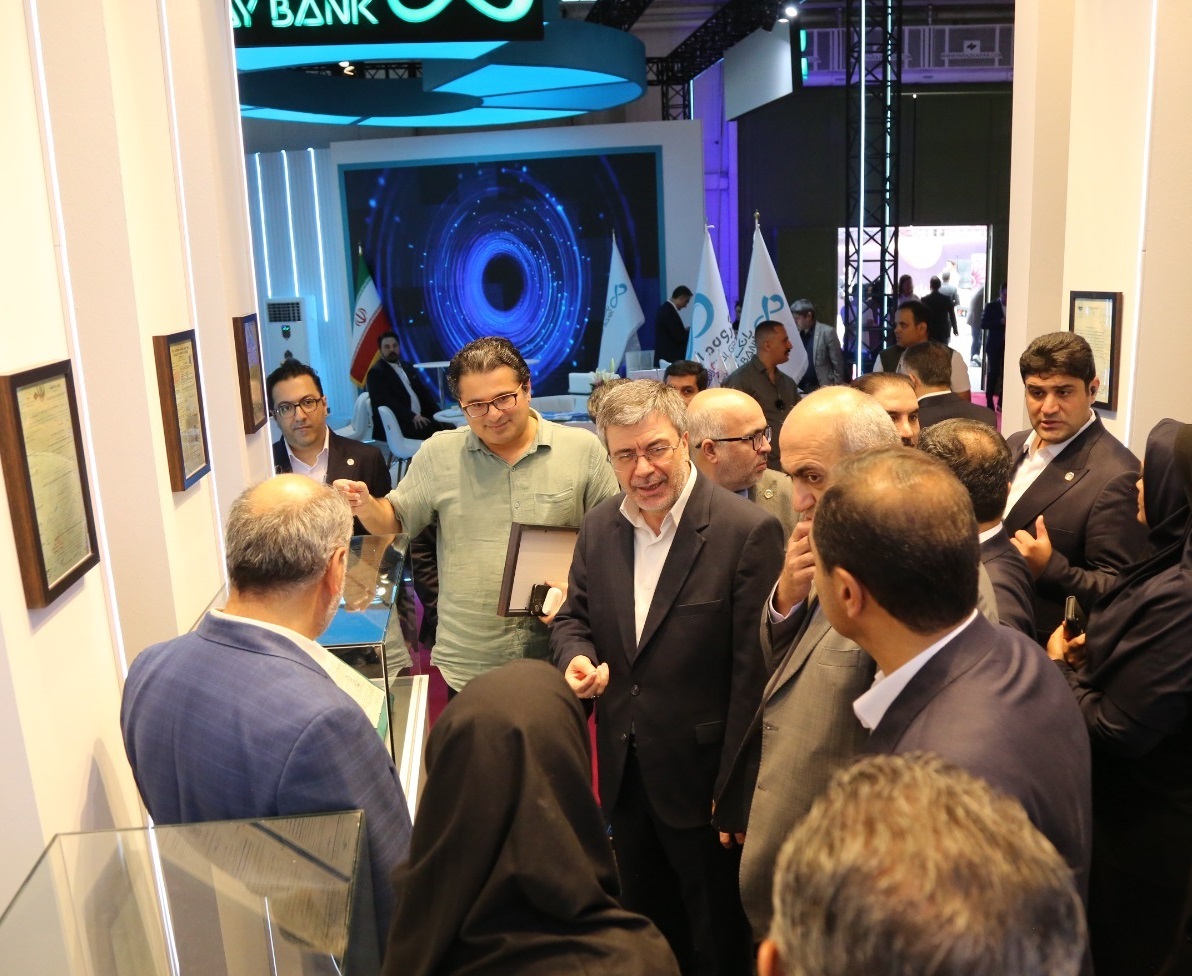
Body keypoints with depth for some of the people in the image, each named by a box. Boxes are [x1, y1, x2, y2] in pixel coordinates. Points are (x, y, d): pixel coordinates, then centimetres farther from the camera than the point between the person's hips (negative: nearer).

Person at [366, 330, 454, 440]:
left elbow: (423, 392, 18)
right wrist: (412, 416, -25)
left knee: (449, 428, -18)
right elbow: (386, 401, -16)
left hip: (421, 418, 7)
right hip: (394, 425, -7)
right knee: (433, 430, -30)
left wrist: (437, 414, 1)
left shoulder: (408, 367, 20)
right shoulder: (376, 372, -2)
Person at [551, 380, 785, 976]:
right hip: (625, 772, 6)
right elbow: (574, 616, 12)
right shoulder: (598, 529, 1)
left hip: (701, 776, -5)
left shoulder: (748, 532, -18)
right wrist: (577, 655, -12)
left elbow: (753, 673, -18)